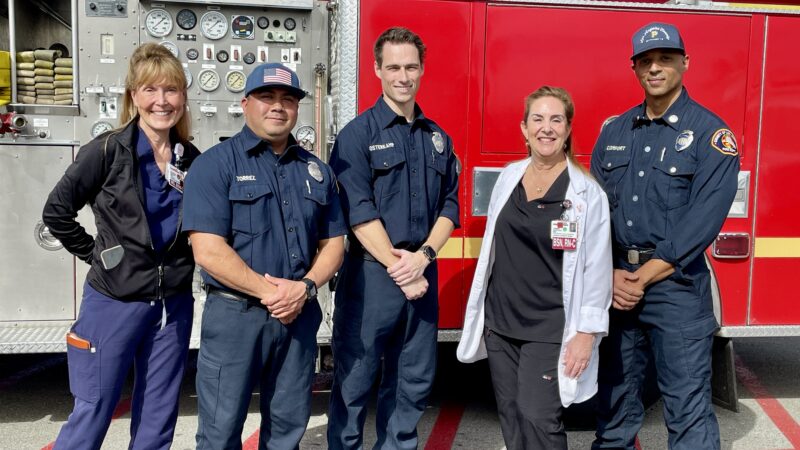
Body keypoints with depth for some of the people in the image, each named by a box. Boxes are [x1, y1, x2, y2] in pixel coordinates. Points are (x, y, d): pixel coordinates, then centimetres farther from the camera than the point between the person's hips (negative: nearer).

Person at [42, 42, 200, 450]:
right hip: (114, 303, -3)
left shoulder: (193, 160, 2)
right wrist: (96, 255, -2)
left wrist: (183, 260, 2)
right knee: (91, 416, 7)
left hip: (174, 305, 4)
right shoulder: (106, 151, -9)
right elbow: (56, 211, -3)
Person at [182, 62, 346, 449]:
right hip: (234, 315, -4)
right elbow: (209, 251, -14)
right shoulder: (215, 164, -6)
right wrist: (269, 292, -16)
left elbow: (333, 243, 10)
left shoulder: (316, 171, 10)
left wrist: (305, 287, -8)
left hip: (300, 316, 5)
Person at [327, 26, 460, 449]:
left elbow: (449, 205, 9)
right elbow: (359, 213, -12)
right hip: (371, 272, -5)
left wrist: (423, 256, -7)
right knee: (354, 380, 3)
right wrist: (397, 267, -13)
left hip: (422, 272, 5)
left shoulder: (438, 137, 12)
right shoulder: (358, 133, -4)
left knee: (414, 380, 14)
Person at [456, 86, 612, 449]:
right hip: (499, 322, 5)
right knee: (510, 416, 13)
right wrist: (482, 312, 14)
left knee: (539, 418, -4)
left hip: (549, 329, -5)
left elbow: (597, 269, -10)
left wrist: (586, 333, -13)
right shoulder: (507, 177, 5)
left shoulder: (587, 192, -10)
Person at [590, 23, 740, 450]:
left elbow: (705, 216, -13)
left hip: (677, 286, -4)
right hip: (615, 283, 5)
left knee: (687, 405, 0)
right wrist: (609, 273, -7)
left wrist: (647, 275, -15)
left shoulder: (710, 132, -3)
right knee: (615, 394, 14)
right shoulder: (614, 131, 11)